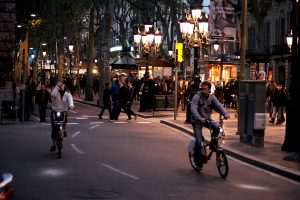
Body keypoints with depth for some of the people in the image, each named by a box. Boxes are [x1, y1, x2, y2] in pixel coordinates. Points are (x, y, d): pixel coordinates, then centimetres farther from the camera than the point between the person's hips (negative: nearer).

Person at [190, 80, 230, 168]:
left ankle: (213, 143, -2)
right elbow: (193, 108, -31)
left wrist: (225, 113, -36)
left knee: (216, 127, -27)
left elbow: (219, 105, -16)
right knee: (198, 141, -12)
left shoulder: (212, 97, -4)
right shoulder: (197, 97, -18)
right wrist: (199, 118, -49)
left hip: (207, 119, 4)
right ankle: (198, 161, 3)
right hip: (197, 121, -4)